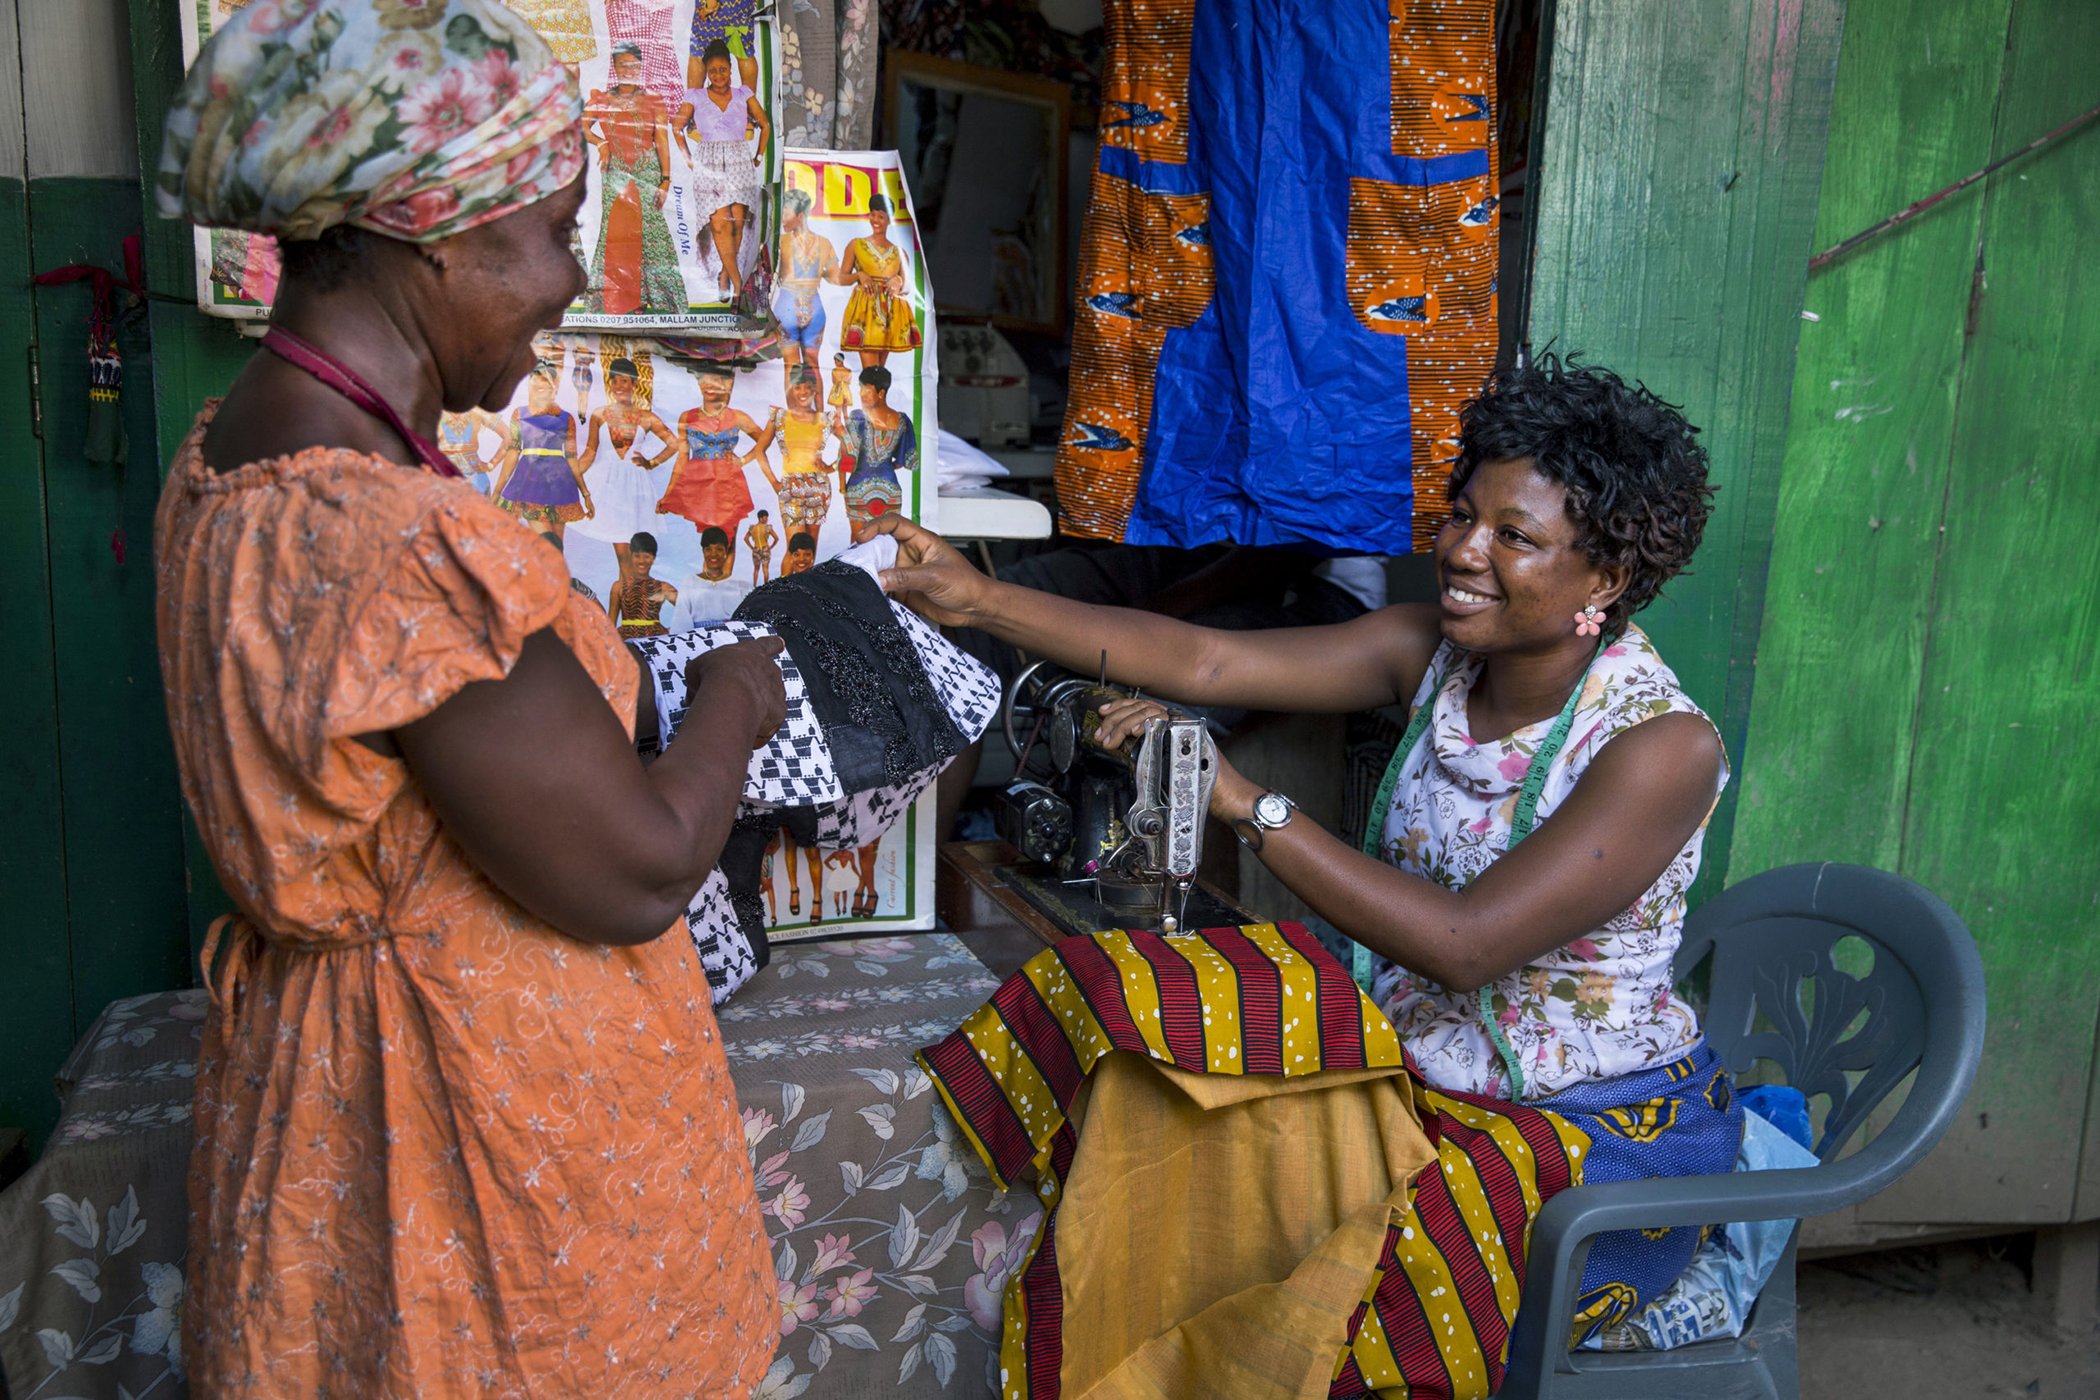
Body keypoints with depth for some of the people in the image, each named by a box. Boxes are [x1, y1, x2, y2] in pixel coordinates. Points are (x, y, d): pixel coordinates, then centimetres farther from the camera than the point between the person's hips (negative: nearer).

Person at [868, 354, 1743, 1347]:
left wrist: (1244, 804, -31)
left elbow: (1465, 944, -30)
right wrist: (983, 602, -20)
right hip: (1418, 1077, 6)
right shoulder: (1434, 653, -4)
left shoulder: (1663, 745, -22)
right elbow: (1203, 662, -12)